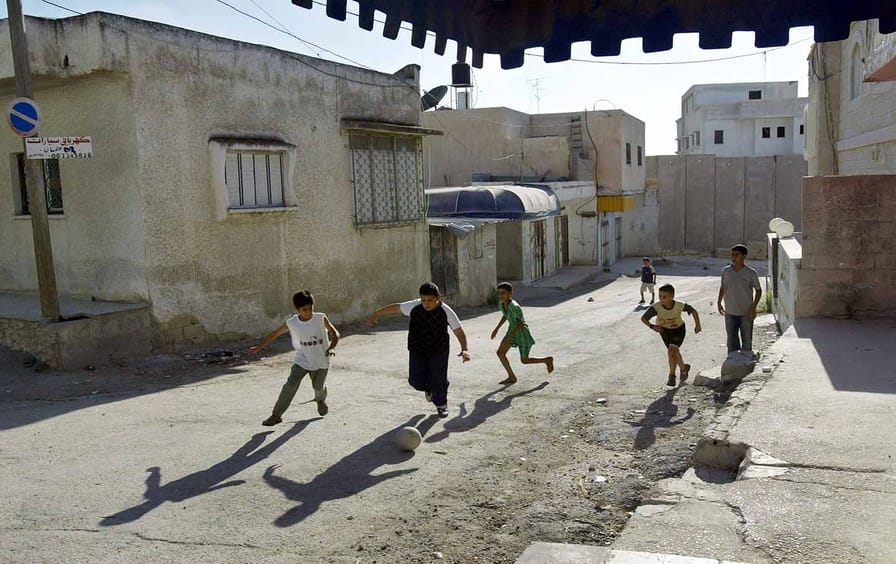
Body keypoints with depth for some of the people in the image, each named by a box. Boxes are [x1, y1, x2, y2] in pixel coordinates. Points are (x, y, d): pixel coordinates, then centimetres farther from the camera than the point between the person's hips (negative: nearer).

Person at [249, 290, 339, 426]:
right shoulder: (292, 323, -13)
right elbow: (275, 334, 0)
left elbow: (334, 333, -12)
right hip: (302, 361, 0)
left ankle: (321, 400, 55)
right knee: (290, 386, -16)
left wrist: (332, 347, -32)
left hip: (321, 361, 0)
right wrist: (258, 347, 3)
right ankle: (276, 415, -6)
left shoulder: (321, 318, -17)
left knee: (318, 387, 18)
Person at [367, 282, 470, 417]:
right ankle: (429, 388, 34)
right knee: (416, 380, -4)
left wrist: (464, 349, -25)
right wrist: (376, 314, 8)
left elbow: (459, 331, -12)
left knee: (439, 379, 0)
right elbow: (395, 307, 1)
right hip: (417, 350, 2)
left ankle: (441, 404, 30)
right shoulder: (413, 306, -13)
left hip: (438, 351, -1)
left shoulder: (446, 312, -16)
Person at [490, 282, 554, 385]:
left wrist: (509, 337, -36)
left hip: (522, 333, -7)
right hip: (512, 329, 7)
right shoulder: (501, 304, -6)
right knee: (500, 352, -5)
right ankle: (511, 377, 9)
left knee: (524, 360, 6)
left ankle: (547, 360, 30)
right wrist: (496, 329, 13)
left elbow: (520, 323, -32)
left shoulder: (515, 307, -31)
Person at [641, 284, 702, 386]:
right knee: (674, 352, 11)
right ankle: (683, 368, 42)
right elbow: (643, 318, -29)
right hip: (665, 331, 2)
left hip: (678, 329, -2)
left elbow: (693, 311, -12)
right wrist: (652, 326, -45)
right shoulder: (656, 308, -32)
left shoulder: (679, 306, -30)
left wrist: (697, 325, -16)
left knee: (672, 351, -19)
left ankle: (672, 376, -1)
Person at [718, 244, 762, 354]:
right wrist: (719, 303, 11)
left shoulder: (751, 273, -7)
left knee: (747, 341, 8)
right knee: (731, 341, 3)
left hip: (746, 313, -2)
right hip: (730, 312, 2)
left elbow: (758, 290, 0)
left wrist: (753, 307, -10)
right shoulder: (726, 271, 2)